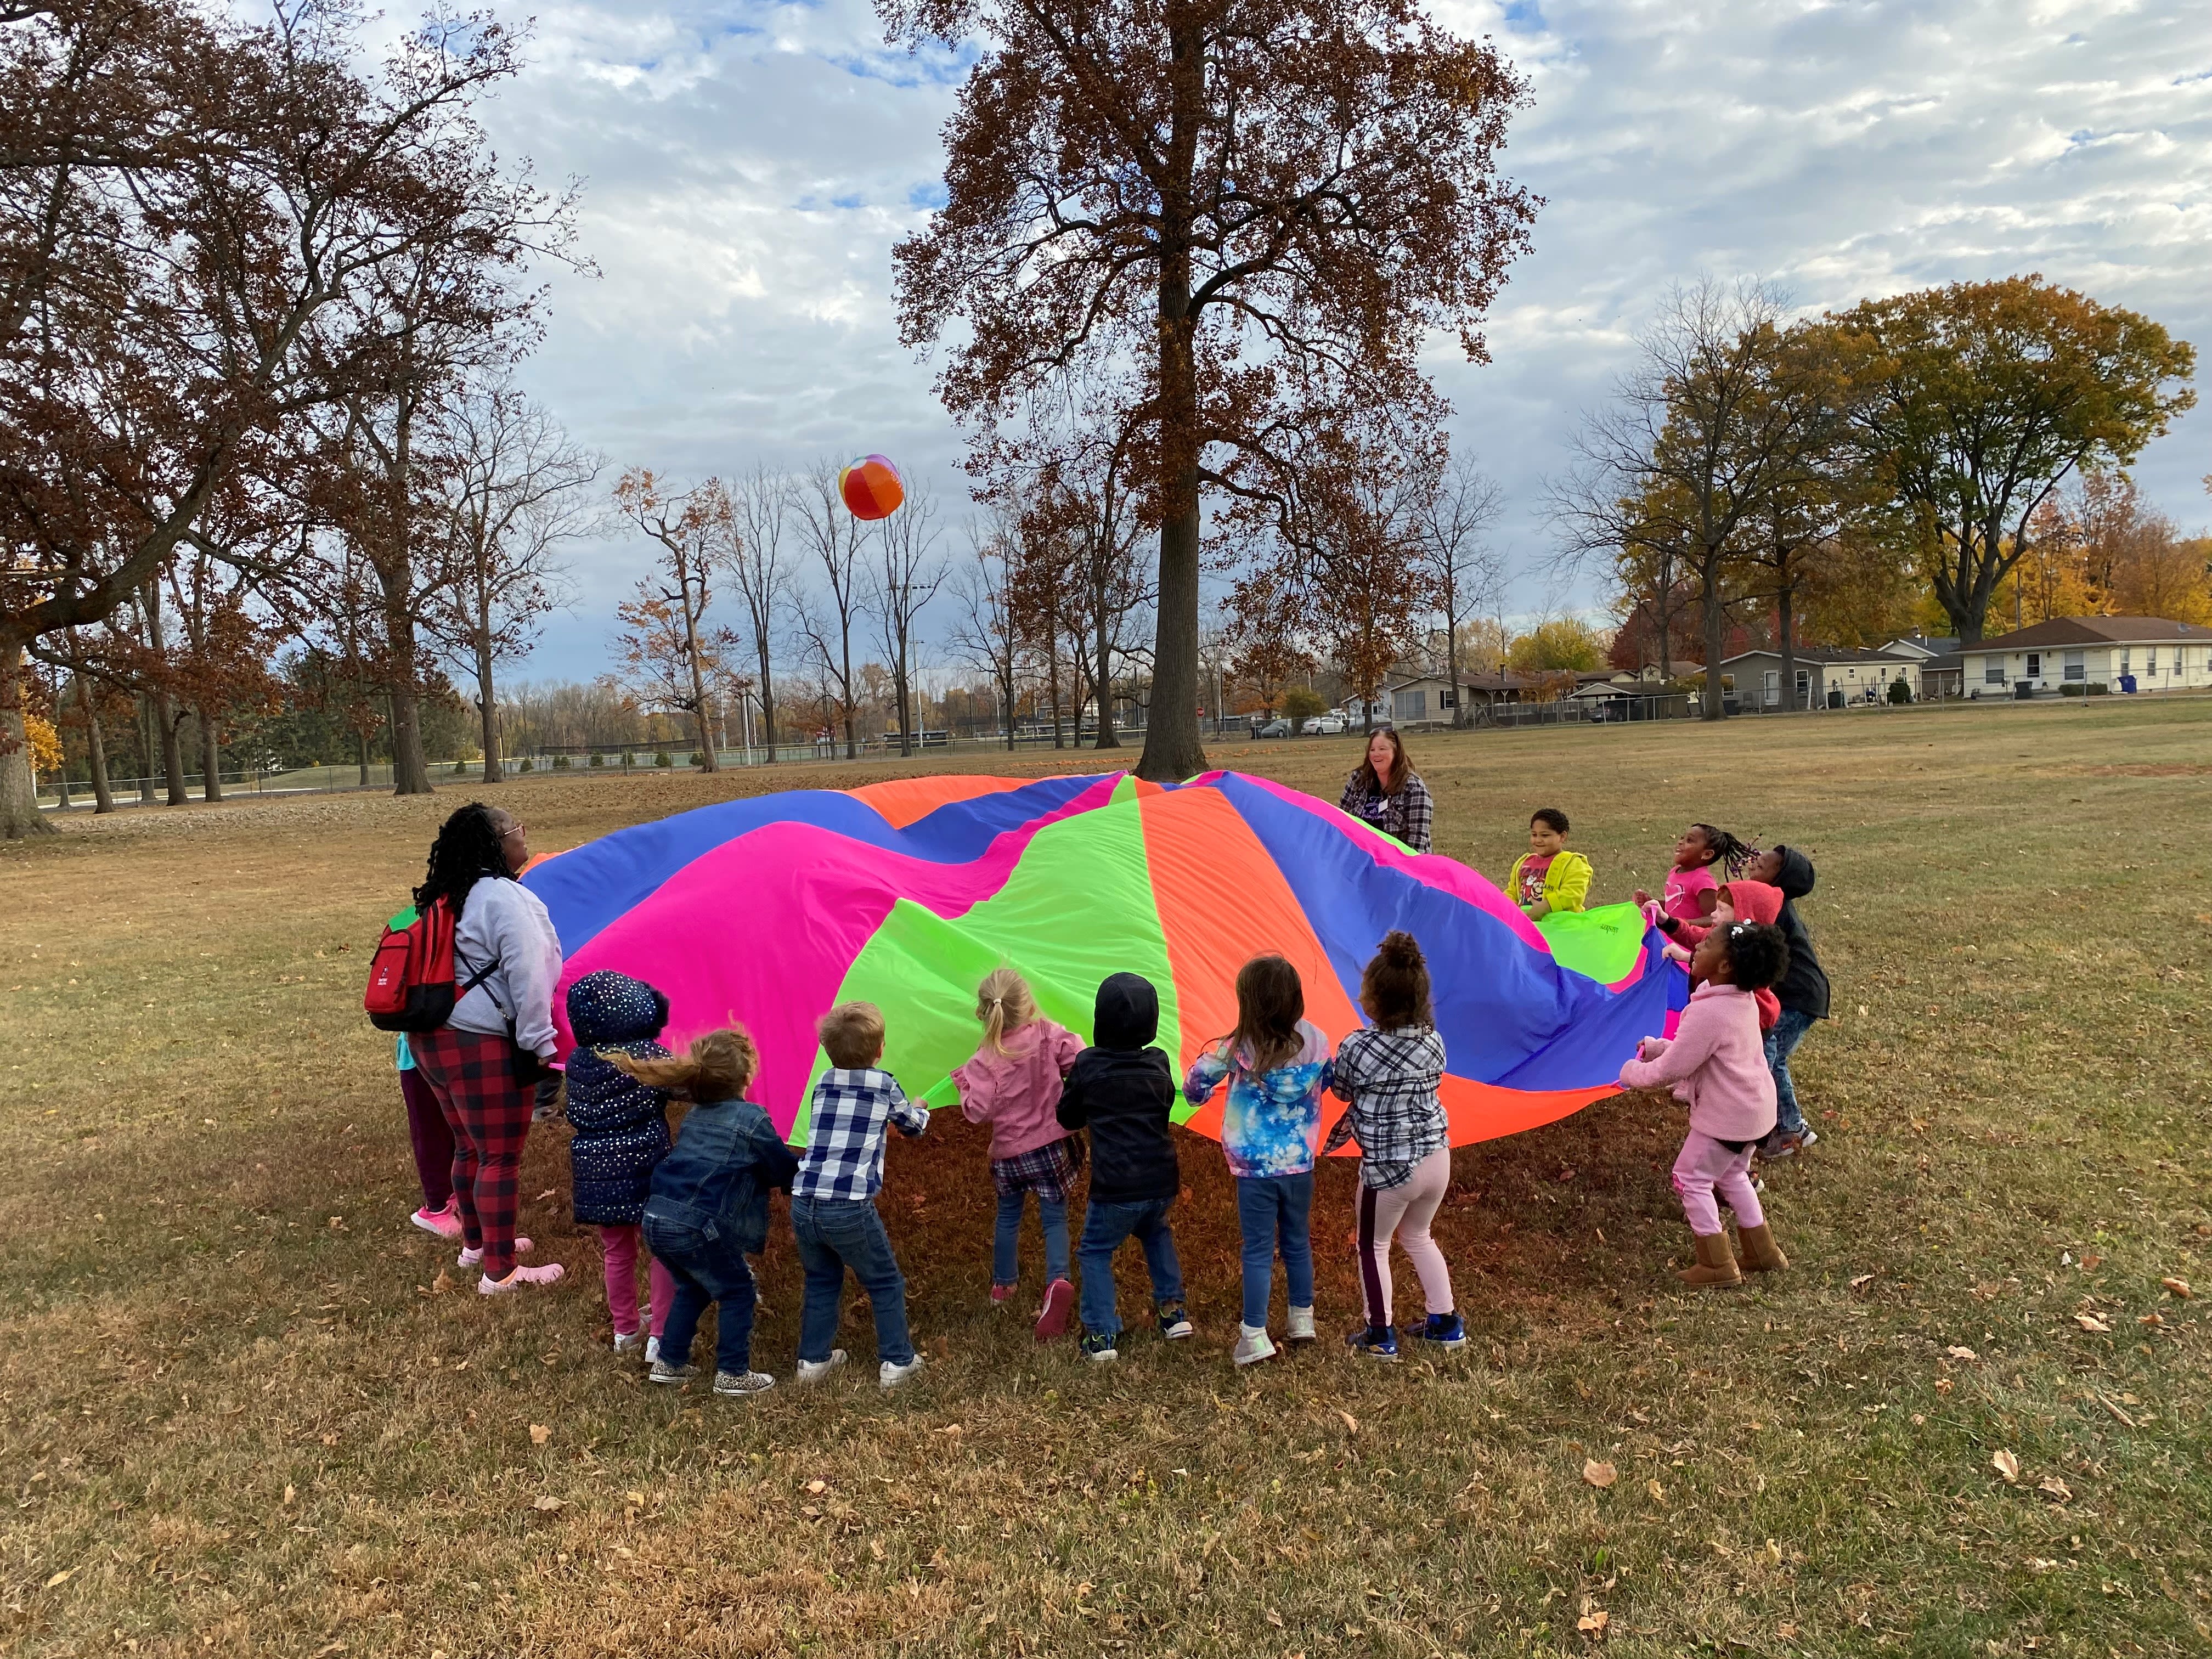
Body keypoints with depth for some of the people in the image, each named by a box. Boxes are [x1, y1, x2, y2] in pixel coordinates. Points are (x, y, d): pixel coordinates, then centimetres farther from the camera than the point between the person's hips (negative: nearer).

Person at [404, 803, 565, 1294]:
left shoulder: (443, 897, 12)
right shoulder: (505, 899, -16)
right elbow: (528, 977, -19)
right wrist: (539, 1043, -13)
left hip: (432, 1039, 9)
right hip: (485, 1048, -9)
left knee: (469, 1147, 22)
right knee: (500, 1157, 0)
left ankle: (476, 1243, 38)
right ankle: (500, 1272, 8)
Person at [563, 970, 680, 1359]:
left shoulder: (577, 1061, 2)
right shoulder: (651, 1055, -12)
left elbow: (575, 1115, 10)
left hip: (594, 1167, 5)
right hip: (644, 1165, -4)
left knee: (616, 1251, 19)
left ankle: (625, 1331, 31)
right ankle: (660, 1335, 9)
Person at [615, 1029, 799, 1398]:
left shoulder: (695, 1114, 16)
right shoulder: (752, 1119, -5)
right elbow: (785, 1169, 4)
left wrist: (759, 1178, 32)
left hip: (656, 1217, 7)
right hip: (695, 1225, -7)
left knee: (692, 1288, 27)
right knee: (737, 1292, 10)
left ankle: (669, 1363, 33)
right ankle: (733, 1375, 13)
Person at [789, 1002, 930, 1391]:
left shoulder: (824, 1084, 11)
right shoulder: (885, 1086, 0)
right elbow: (912, 1125, 17)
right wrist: (919, 1110, 41)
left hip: (803, 1205, 5)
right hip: (849, 1209, -4)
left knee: (821, 1282, 24)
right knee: (886, 1284, 14)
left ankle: (813, 1359, 30)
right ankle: (897, 1362, 19)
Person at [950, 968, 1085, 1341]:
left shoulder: (986, 1059, -16)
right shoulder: (1050, 1036, -14)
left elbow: (978, 1110, -18)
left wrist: (965, 1082, -1)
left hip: (1008, 1151, 0)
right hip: (1051, 1145, 0)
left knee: (1008, 1216, 22)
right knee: (1054, 1218, 7)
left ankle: (1003, 1284, 38)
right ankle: (1058, 1280, -16)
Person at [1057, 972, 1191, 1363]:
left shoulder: (1087, 1065, -8)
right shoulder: (1158, 1065, 0)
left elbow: (1067, 1117, 5)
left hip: (1115, 1188, -4)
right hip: (1162, 1181, 4)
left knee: (1095, 1251, 15)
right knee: (1156, 1232, 33)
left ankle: (1101, 1335, 8)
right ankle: (1172, 1309, 29)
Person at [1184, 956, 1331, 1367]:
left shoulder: (1238, 1048, -18)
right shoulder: (1316, 1041, -9)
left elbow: (1195, 1081, -6)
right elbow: (1330, 1080, 11)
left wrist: (1198, 1094, 17)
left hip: (1255, 1169, -3)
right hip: (1300, 1164, 3)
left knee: (1258, 1251, 7)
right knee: (1298, 1243, 21)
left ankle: (1255, 1336, 9)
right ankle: (1302, 1319, 33)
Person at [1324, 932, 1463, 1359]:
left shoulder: (1357, 1048, -21)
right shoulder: (1434, 1043, -6)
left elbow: (1343, 1092, -3)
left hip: (1387, 1167, -5)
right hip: (1436, 1157, 5)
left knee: (1374, 1247, 19)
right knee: (1418, 1237, 29)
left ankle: (1380, 1336, 29)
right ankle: (1446, 1324, 37)